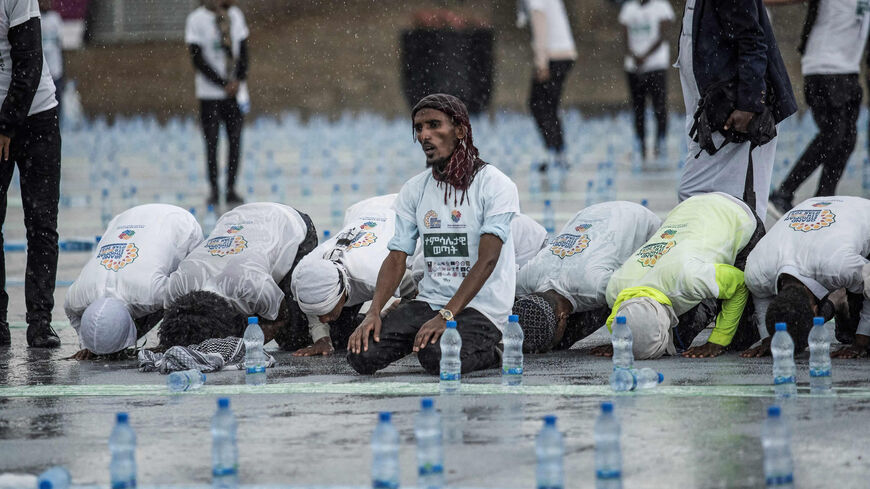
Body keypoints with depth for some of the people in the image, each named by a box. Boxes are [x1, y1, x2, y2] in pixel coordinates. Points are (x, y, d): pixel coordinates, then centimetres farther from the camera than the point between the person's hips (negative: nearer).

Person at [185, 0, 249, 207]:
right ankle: (214, 190, 11)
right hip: (210, 94, -4)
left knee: (235, 141, 1)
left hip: (236, 92, 4)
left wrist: (239, 80, -5)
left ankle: (231, 190, 8)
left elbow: (243, 52, 10)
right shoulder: (197, 19, -7)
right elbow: (198, 60, -10)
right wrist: (224, 84, -12)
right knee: (212, 142, 0)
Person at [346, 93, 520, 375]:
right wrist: (374, 312, -13)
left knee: (437, 358, -35)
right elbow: (397, 258, 5)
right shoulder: (414, 190, 10)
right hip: (429, 300, 5)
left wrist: (445, 316, -26)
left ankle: (486, 351, -2)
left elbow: (487, 259, -16)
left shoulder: (495, 185, -8)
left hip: (482, 307, -5)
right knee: (362, 355, -16)